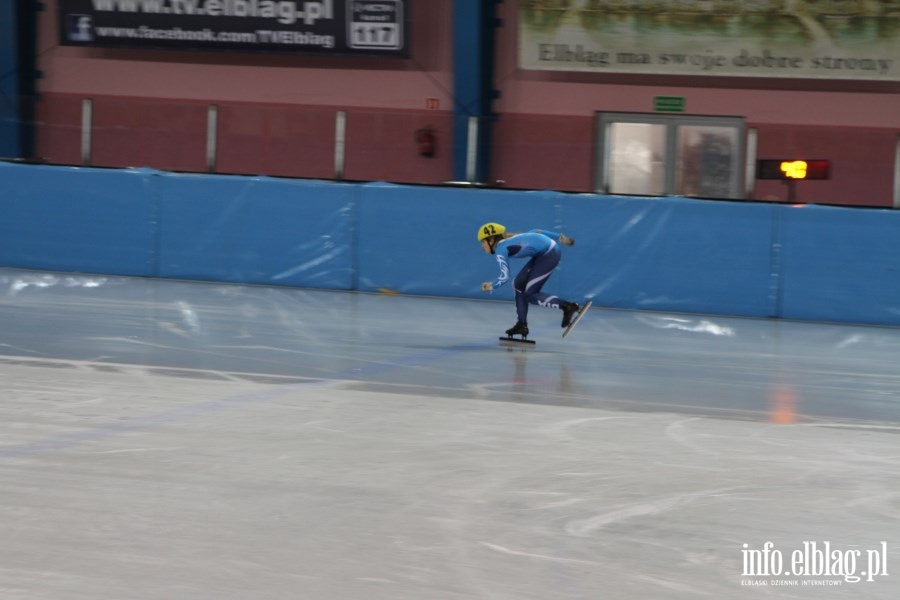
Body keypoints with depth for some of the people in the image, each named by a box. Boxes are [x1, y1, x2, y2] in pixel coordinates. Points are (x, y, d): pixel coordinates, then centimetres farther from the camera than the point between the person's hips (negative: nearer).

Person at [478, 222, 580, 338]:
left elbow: (505, 277, -15)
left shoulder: (500, 249, -9)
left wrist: (492, 286, 4)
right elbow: (535, 232, 19)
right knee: (519, 284, 13)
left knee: (530, 295, -5)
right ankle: (522, 325, 16)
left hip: (549, 254, -10)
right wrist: (559, 237, 23)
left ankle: (567, 306, -9)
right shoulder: (508, 240, 16)